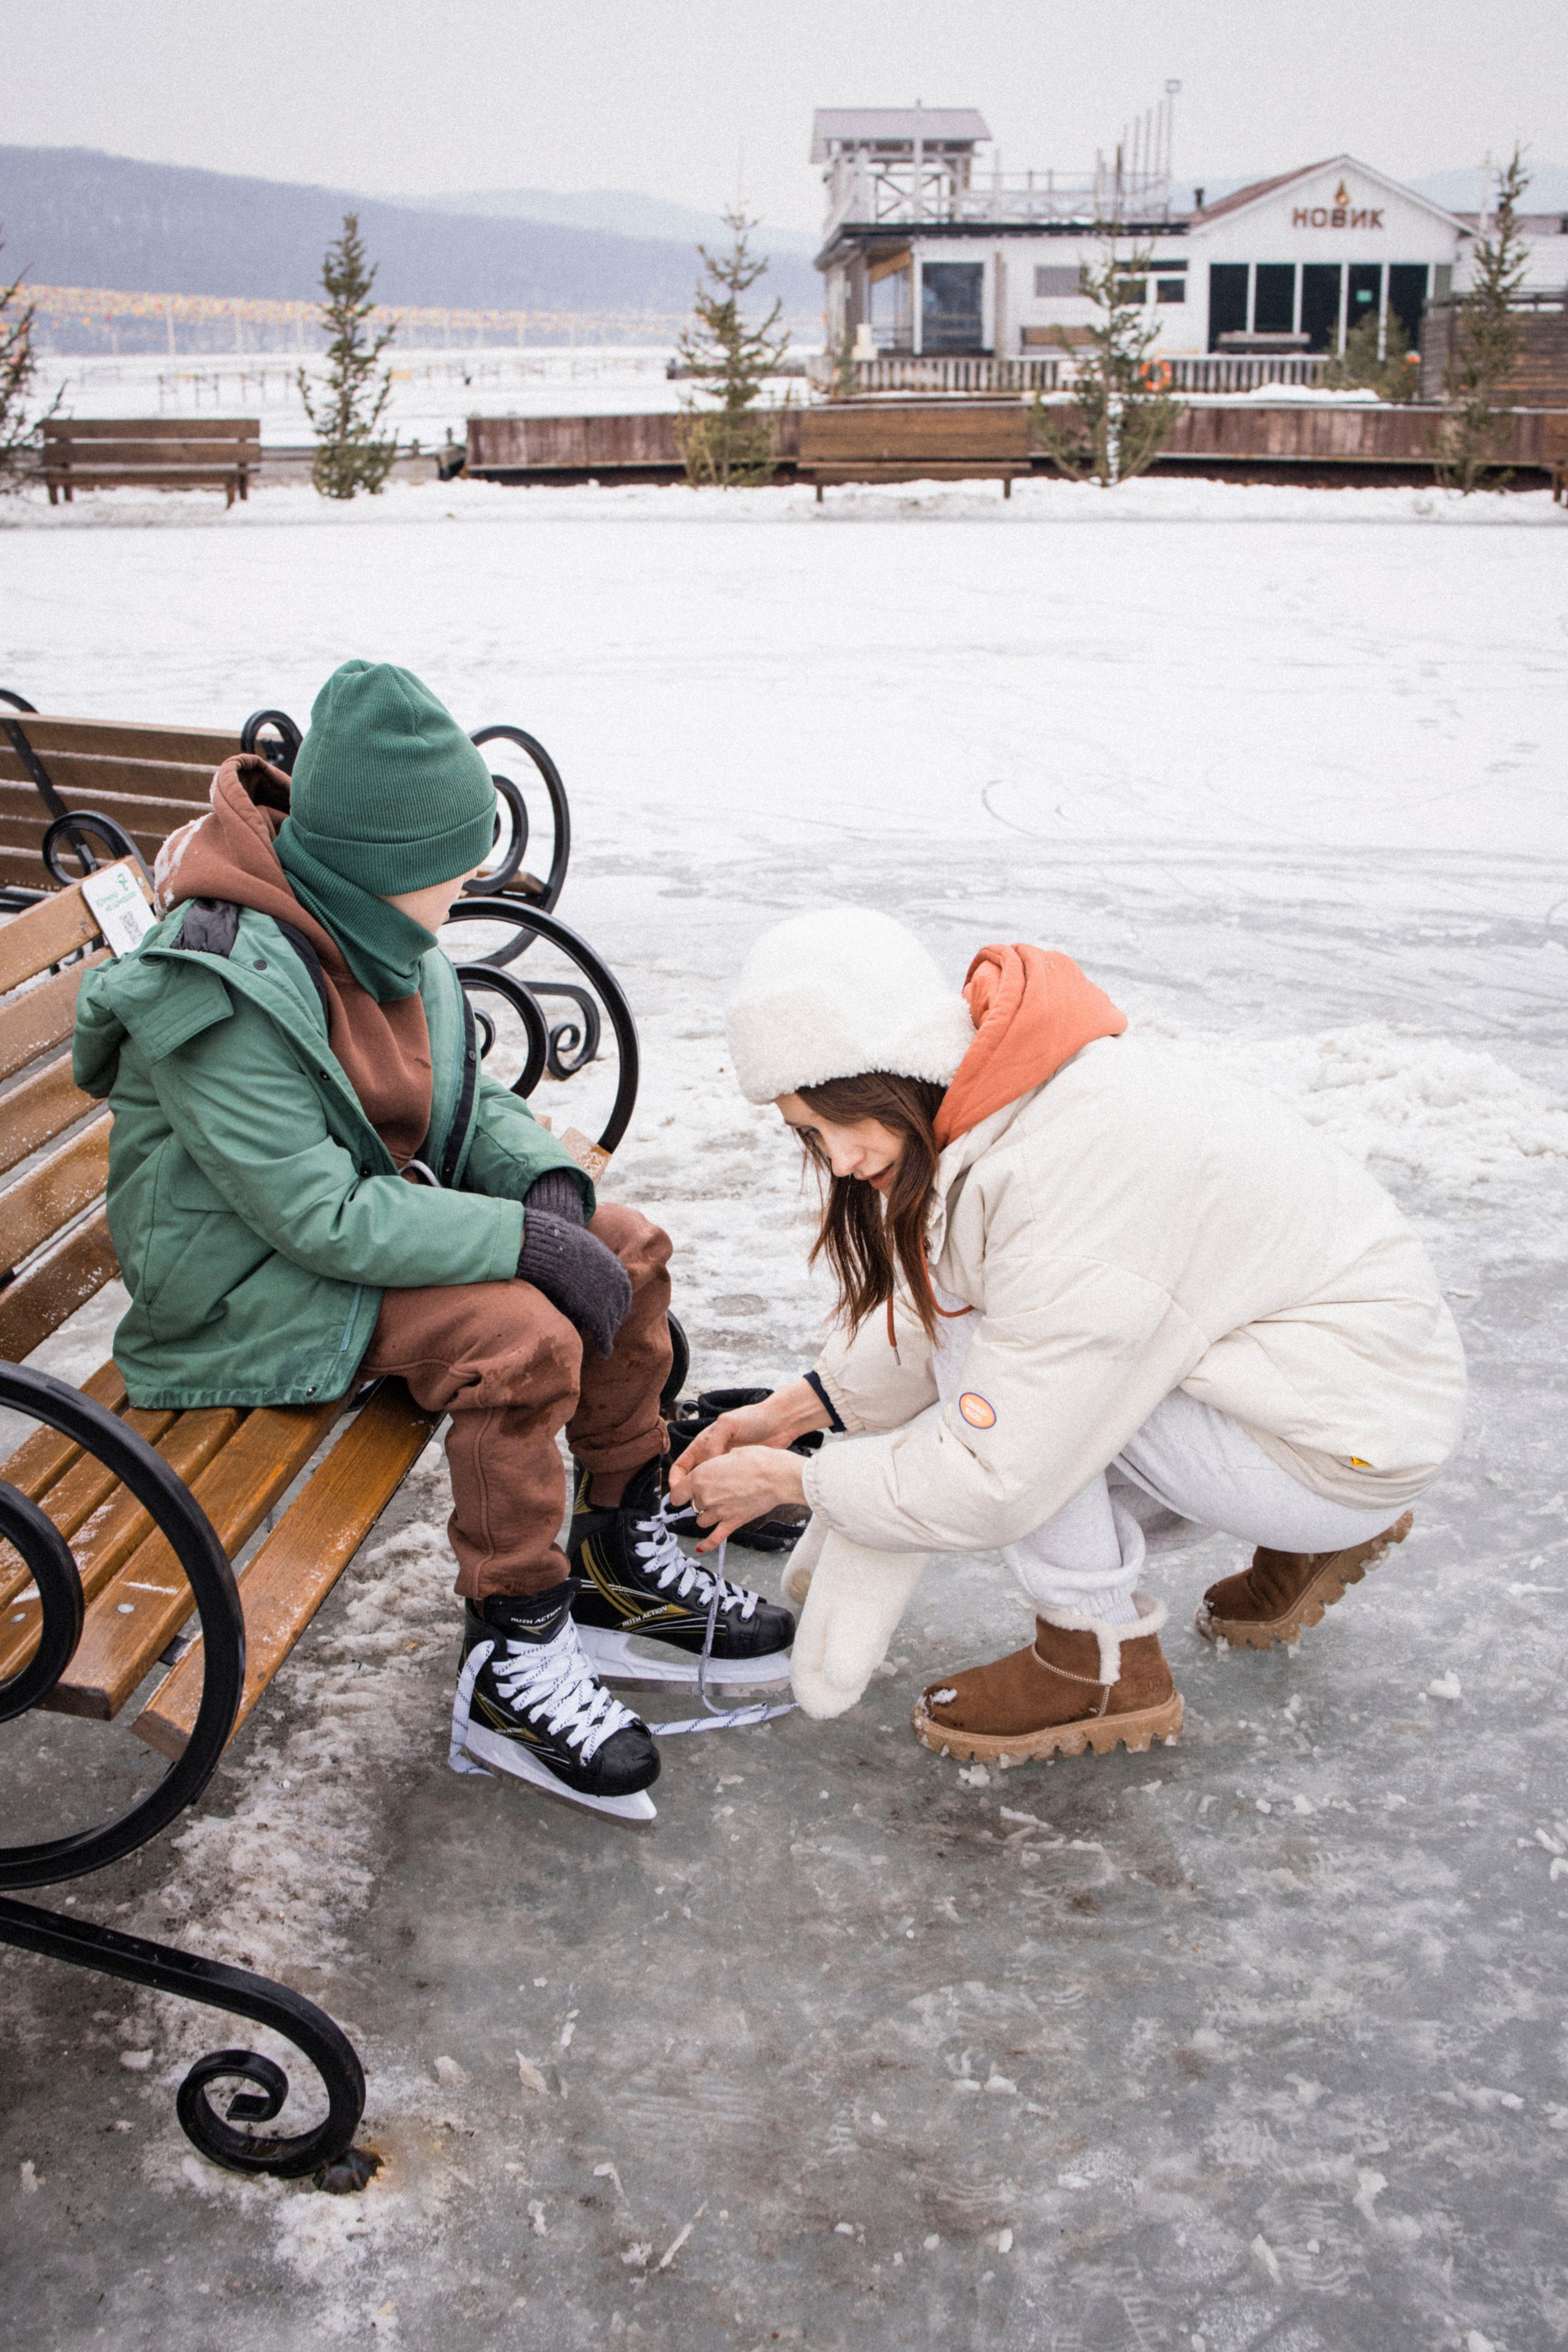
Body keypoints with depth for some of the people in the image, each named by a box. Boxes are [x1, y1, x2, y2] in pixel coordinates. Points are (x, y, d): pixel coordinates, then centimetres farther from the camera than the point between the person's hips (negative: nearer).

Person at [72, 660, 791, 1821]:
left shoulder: (372, 930, -1)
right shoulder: (225, 992, -29)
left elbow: (470, 1095, 8)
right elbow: (322, 1218, -30)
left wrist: (549, 1180, -13)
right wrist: (524, 1237, -28)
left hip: (371, 1209, 9)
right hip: (252, 1284, -9)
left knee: (631, 1250, 0)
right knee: (520, 1335, -28)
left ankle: (621, 1559, 14)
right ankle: (512, 1668, -13)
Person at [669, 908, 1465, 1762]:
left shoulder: (1071, 1177, -31)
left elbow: (998, 1481, -25)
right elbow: (930, 1313, 10)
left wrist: (790, 1480, -13)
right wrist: (793, 1411, 1)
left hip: (1355, 1441, -9)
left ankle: (1102, 1666, -4)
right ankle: (1308, 1539, 19)